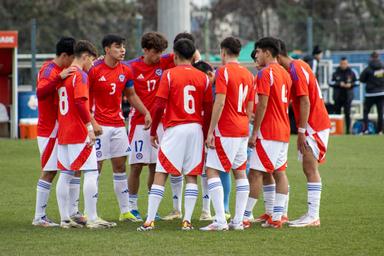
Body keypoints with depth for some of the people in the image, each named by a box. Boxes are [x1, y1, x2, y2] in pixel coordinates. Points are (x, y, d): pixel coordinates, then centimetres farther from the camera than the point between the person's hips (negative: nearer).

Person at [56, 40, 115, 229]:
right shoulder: (80, 75, -11)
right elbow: (81, 102, -21)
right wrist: (90, 126, -19)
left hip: (63, 133, 9)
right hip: (79, 133, -9)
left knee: (65, 174, 9)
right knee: (91, 173, -5)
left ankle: (65, 219, 10)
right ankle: (92, 219, -8)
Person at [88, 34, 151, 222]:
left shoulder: (126, 71, 7)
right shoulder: (94, 70, -10)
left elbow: (131, 95, 20)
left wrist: (146, 113, 8)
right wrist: (92, 122, -17)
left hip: (118, 125, 6)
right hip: (100, 126, -6)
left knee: (120, 166, 9)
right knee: (96, 166, -5)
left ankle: (125, 211, 14)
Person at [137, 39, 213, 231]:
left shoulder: (169, 74, -4)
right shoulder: (203, 78, 6)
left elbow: (159, 106, -8)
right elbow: (208, 110, 7)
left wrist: (153, 131, 2)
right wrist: (206, 134, 17)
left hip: (174, 129, -3)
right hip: (196, 129, 3)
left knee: (160, 175, -1)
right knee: (192, 176, 8)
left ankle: (149, 221, -5)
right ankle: (187, 220, 2)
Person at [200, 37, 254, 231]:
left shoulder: (224, 71, -10)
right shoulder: (248, 74, 13)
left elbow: (220, 102, -18)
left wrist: (211, 131, -15)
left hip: (225, 131, -8)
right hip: (242, 131, 8)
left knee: (212, 171, -7)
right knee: (240, 172, 11)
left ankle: (220, 221, -16)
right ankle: (238, 221, 9)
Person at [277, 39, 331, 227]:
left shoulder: (296, 70, -15)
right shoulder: (298, 67, 15)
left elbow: (305, 102, -21)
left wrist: (301, 131, -21)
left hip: (313, 126, -10)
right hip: (315, 125, 10)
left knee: (310, 169, -10)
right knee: (310, 169, 11)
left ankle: (313, 217, -11)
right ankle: (312, 215, 14)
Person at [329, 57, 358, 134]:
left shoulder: (351, 73, 5)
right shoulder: (336, 73, 4)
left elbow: (356, 82, 9)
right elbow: (331, 83, 0)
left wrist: (351, 84, -11)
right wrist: (339, 84, -15)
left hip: (348, 96, 0)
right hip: (338, 96, 0)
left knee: (347, 114, -3)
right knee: (337, 113, 2)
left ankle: (348, 130, 0)